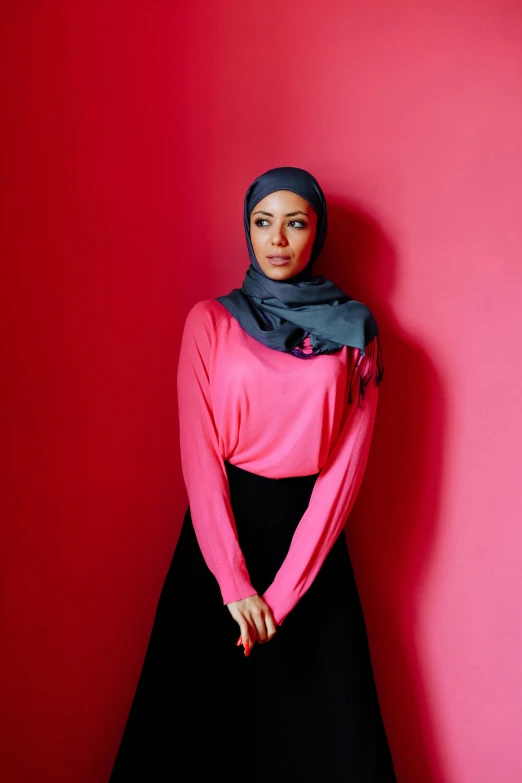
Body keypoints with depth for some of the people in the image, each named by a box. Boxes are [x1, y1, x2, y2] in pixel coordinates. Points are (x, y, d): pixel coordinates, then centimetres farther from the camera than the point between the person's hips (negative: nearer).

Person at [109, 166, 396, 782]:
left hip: (309, 532, 0)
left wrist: (281, 591, -12)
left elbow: (347, 460, -5)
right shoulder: (210, 321, 0)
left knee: (321, 726, 5)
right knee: (195, 714, 9)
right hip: (219, 528, 0)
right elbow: (198, 451, -6)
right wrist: (234, 585, -14)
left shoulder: (353, 331, 1)